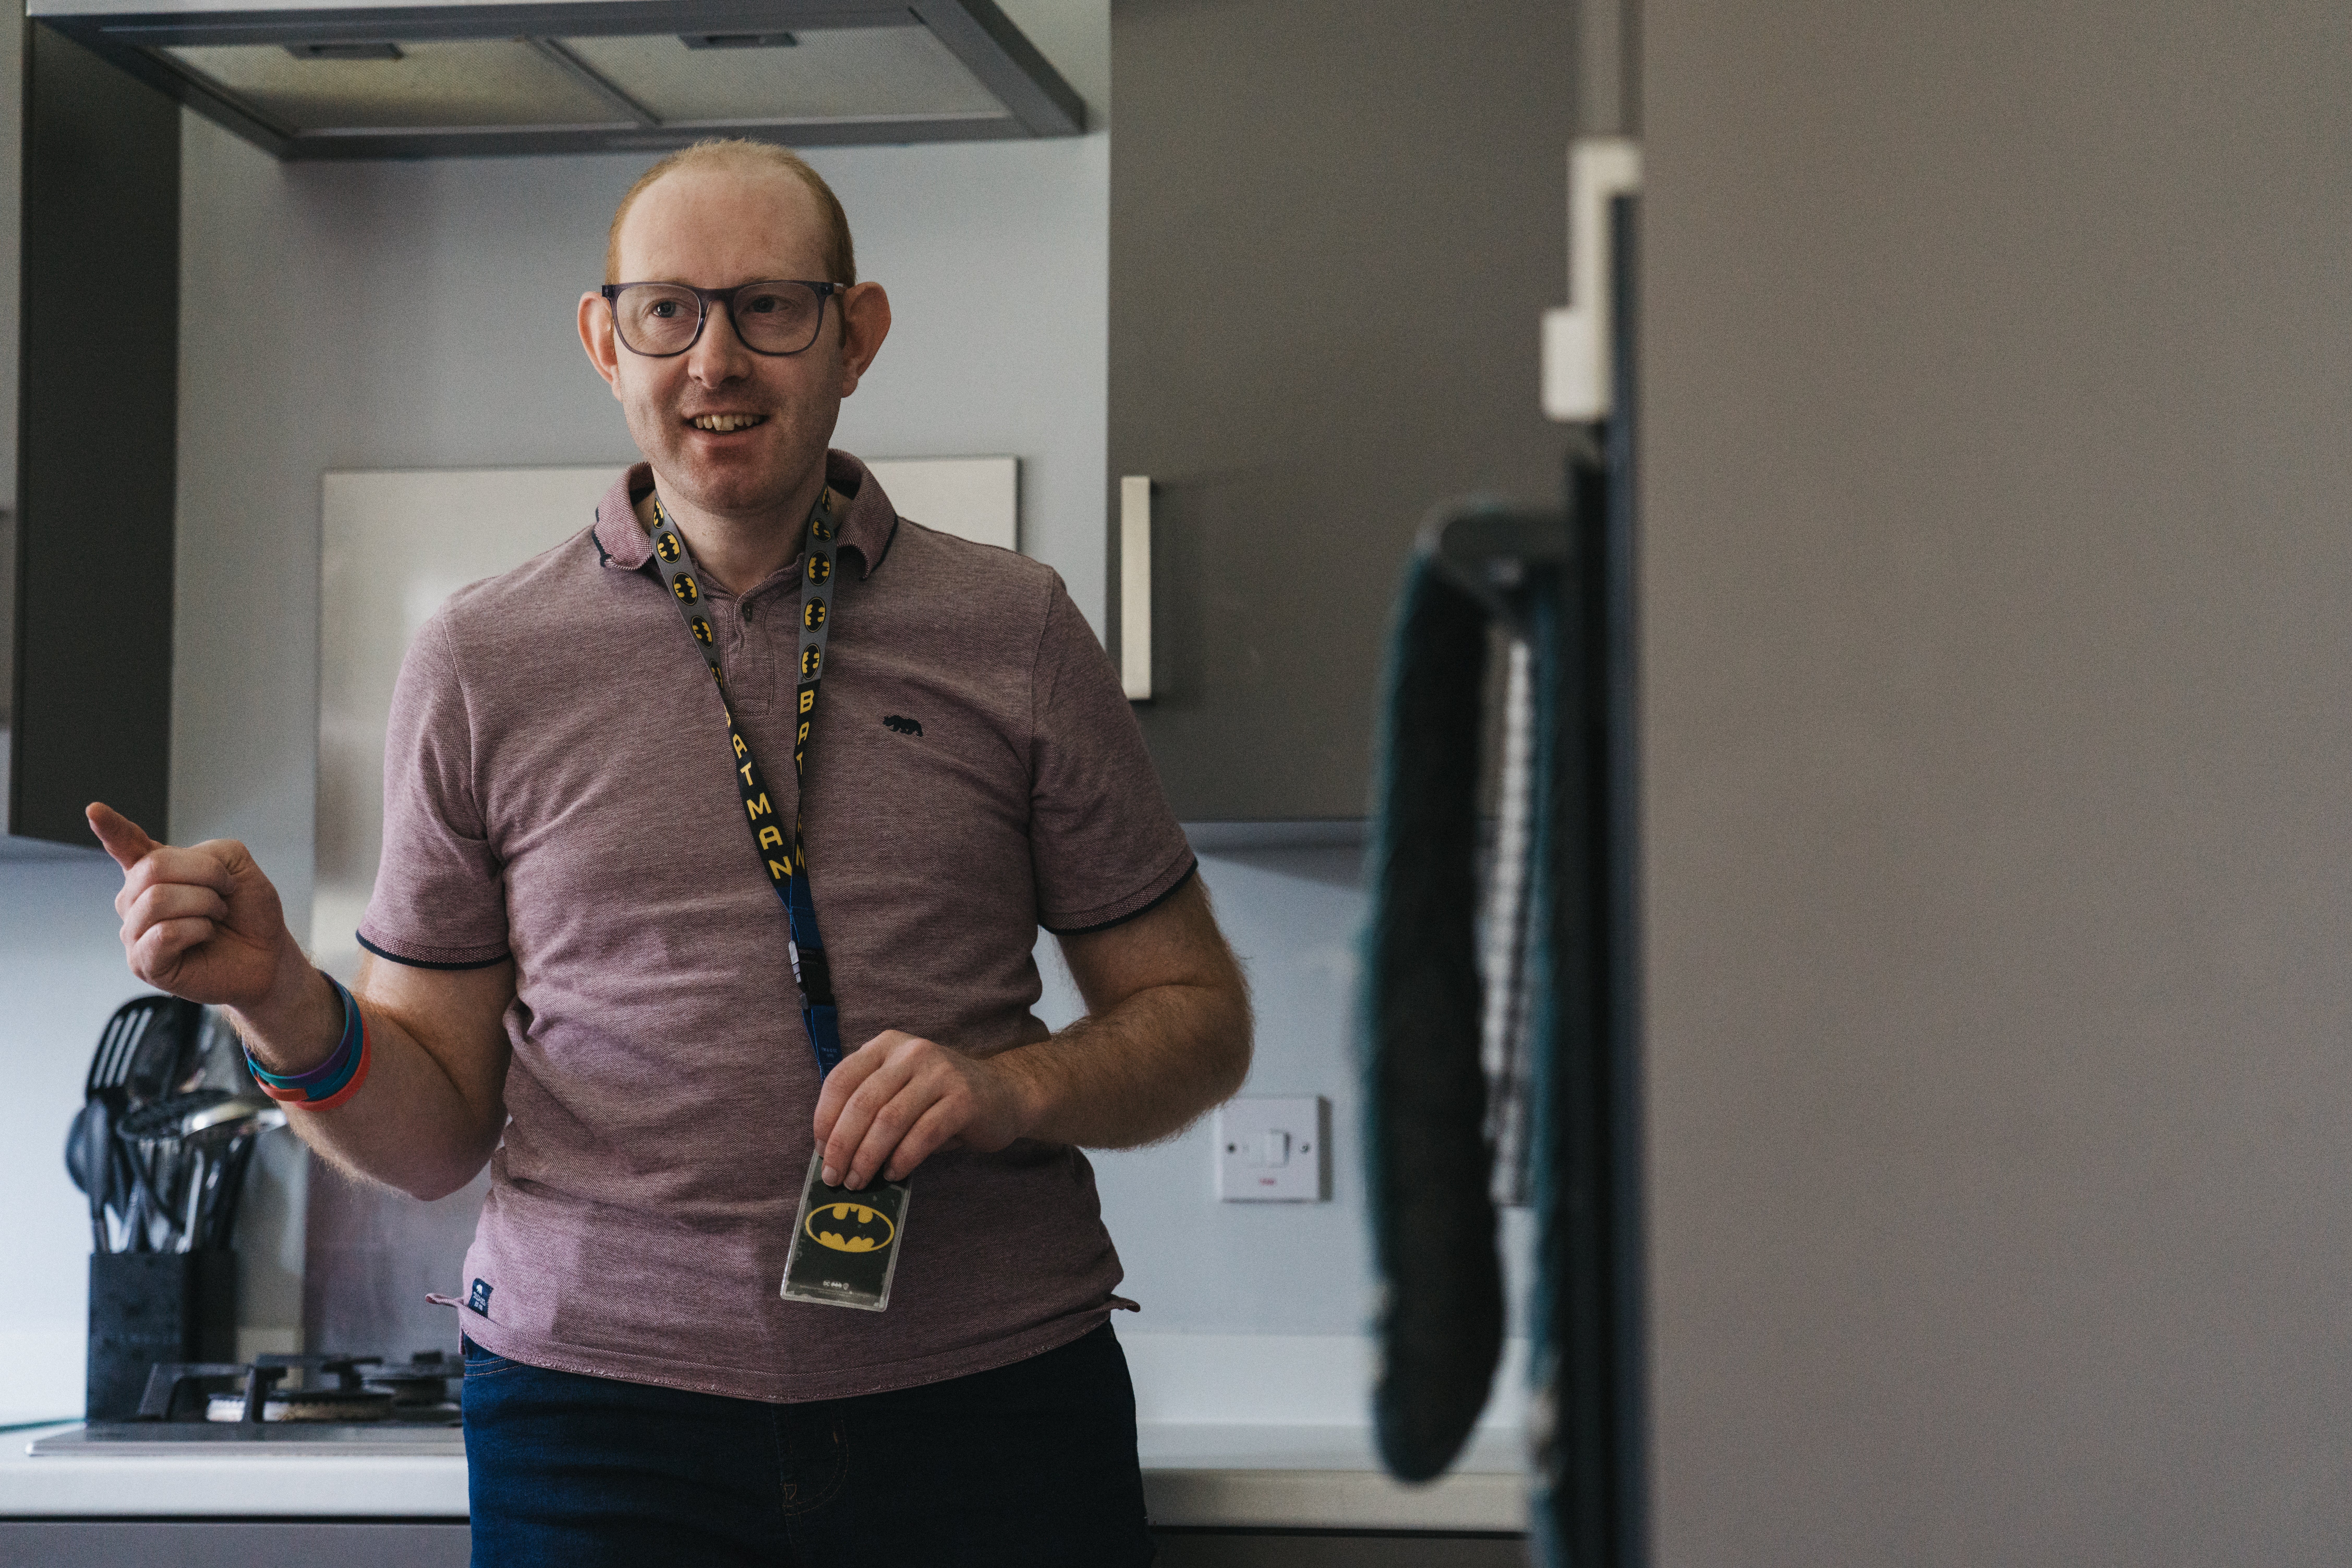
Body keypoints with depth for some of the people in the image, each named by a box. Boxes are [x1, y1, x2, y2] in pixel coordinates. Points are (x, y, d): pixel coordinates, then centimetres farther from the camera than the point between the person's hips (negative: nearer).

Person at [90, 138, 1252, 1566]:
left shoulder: (1012, 631, 4)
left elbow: (1195, 1015, 9)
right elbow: (436, 1130, 8)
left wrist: (1015, 1090, -10)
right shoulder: (481, 664, 5)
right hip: (601, 1392, 0)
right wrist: (285, 1006, -12)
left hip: (991, 1395, 0)